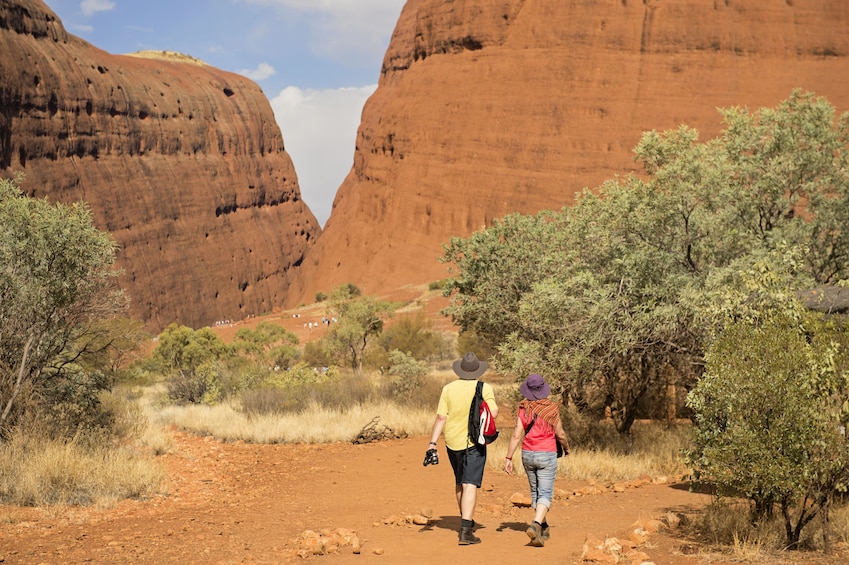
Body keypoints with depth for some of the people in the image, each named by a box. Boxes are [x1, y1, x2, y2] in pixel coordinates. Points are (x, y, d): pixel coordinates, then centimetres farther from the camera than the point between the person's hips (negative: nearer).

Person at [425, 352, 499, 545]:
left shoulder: (448, 389, -2)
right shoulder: (485, 388, -8)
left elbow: (440, 418, -6)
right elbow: (493, 413, -14)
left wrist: (432, 443, -6)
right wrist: (493, 402, 8)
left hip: (452, 442, 4)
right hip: (474, 442, -4)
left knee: (460, 482, 21)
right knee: (470, 485, -9)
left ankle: (466, 520, 39)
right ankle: (465, 530, -20)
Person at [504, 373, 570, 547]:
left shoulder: (523, 408, -5)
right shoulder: (552, 407, -10)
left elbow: (516, 435, -8)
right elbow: (560, 434, -4)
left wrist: (509, 458, -4)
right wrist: (567, 448, 16)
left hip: (527, 454, 4)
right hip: (547, 455, -3)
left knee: (535, 492, 20)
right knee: (545, 495, -3)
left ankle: (543, 527, 32)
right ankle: (535, 525, -25)